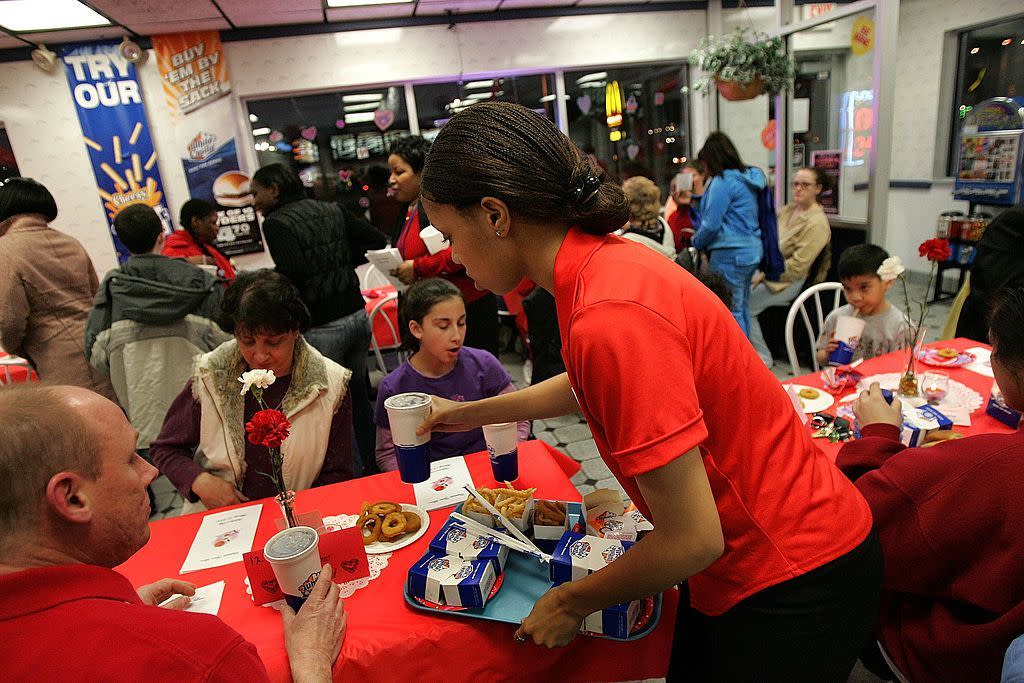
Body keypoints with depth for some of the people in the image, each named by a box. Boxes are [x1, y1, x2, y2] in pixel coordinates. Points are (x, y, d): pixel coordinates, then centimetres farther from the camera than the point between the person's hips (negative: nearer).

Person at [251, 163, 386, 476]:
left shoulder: (276, 223, -9)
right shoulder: (332, 210, 9)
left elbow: (293, 272, -24)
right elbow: (377, 240, 4)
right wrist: (342, 264, 11)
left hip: (321, 329, -7)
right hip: (356, 316, 7)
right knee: (358, 397, 19)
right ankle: (372, 467, 31)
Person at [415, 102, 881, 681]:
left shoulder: (612, 316, -32)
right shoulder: (606, 260, -5)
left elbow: (692, 539, -25)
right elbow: (591, 386, 17)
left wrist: (571, 602, -8)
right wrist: (472, 412, 25)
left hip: (796, 586, -7)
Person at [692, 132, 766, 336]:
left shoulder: (723, 181, -14)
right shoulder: (748, 178, 15)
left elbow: (712, 224, -15)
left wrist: (696, 241, 4)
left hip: (730, 253, -10)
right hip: (751, 250, 10)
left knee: (731, 312, -4)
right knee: (742, 308, 16)